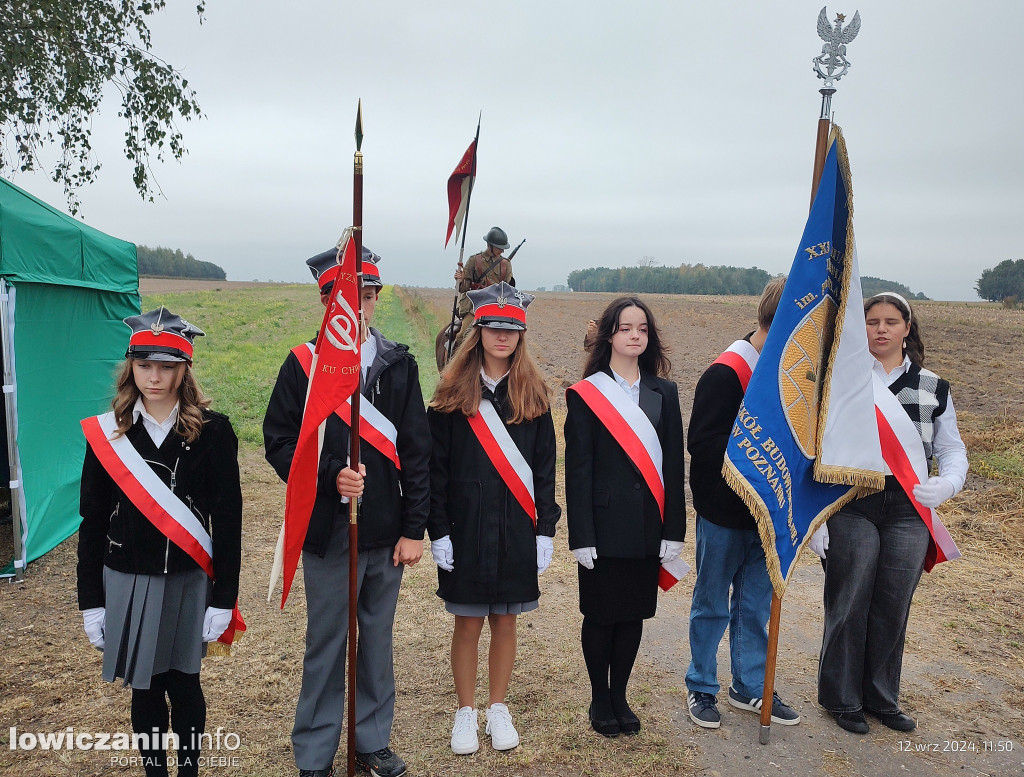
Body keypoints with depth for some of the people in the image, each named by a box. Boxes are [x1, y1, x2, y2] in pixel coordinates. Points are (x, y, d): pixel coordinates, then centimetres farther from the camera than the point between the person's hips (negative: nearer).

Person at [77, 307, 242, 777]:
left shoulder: (212, 432, -8)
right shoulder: (106, 434, -1)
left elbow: (228, 520, -7)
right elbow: (92, 522, 3)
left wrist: (223, 598, -8)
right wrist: (91, 601, 3)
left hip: (189, 581, -1)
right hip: (127, 582, 2)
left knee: (184, 684, 12)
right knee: (144, 689, 13)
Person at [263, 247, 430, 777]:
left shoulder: (400, 364, 3)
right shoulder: (303, 364, -2)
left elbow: (416, 451, 2)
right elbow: (279, 442, -2)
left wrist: (414, 529, -2)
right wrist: (329, 475, -19)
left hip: (386, 532, 2)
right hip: (327, 531, -2)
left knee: (378, 639, 15)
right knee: (326, 643, 9)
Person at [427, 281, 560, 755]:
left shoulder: (533, 395, 3)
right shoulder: (454, 393, -3)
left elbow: (545, 468, 5)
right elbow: (436, 467, -3)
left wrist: (545, 529, 1)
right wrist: (438, 531, -7)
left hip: (517, 532, 2)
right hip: (465, 529, -1)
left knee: (505, 621, 12)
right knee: (468, 624, 9)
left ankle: (498, 708, 31)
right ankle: (465, 712, 28)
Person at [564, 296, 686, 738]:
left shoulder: (663, 393, 7)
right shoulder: (585, 394, -4)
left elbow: (674, 465, 5)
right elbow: (577, 470, -6)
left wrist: (673, 529, 0)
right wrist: (581, 536, -10)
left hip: (648, 527, 3)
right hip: (606, 526, -3)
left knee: (633, 614, 12)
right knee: (601, 615, 7)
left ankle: (619, 695, 30)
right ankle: (599, 699, 26)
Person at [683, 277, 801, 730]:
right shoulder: (726, 374, -18)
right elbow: (702, 445, -23)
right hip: (724, 516, -7)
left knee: (756, 606, 17)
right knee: (712, 606, 10)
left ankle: (749, 687, 33)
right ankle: (701, 688, 27)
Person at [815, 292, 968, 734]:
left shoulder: (934, 387, 6)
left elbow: (952, 448, 12)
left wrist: (949, 483, -11)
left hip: (909, 513, 3)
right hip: (852, 511, -2)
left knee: (893, 610, 11)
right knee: (848, 607, 5)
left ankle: (882, 699, 31)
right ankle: (842, 699, 24)